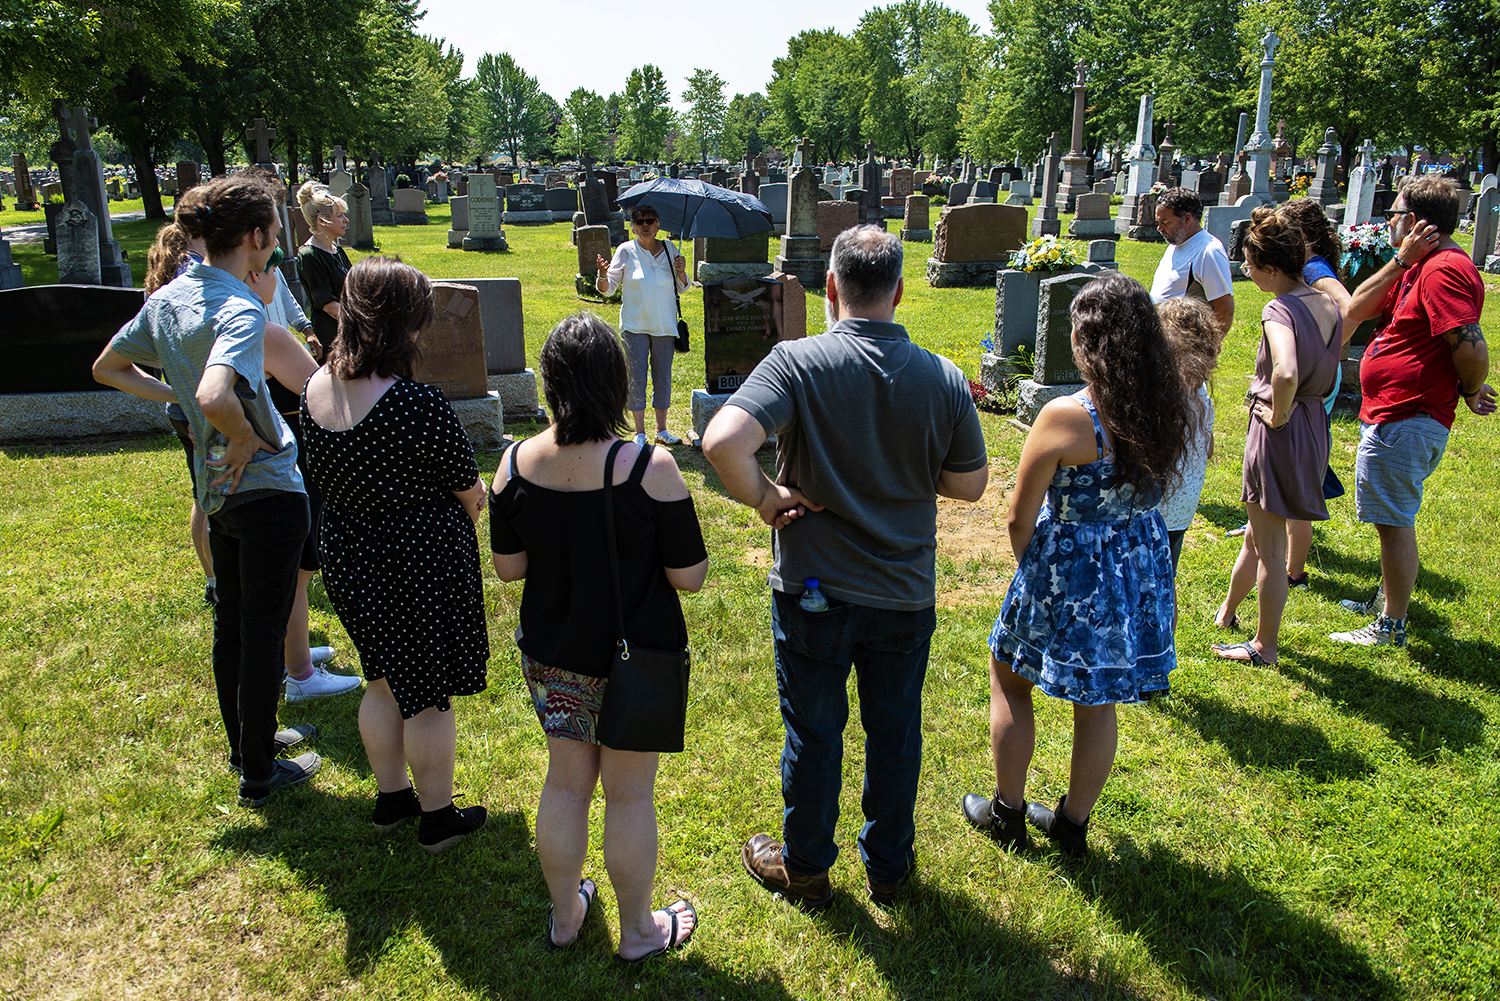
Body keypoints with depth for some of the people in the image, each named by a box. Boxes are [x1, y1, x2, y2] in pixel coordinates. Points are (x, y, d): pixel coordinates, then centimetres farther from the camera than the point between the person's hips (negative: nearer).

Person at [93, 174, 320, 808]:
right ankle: (259, 776, 18)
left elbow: (107, 368, 17)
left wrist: (177, 398, 10)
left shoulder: (169, 297, 4)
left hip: (216, 488, 8)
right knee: (263, 630, 4)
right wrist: (247, 440, -21)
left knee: (230, 623, 20)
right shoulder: (240, 310, -23)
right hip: (267, 490, -8)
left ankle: (245, 745, 38)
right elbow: (216, 398, -40)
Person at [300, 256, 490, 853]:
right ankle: (437, 818, 26)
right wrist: (473, 504, 9)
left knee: (384, 681, 24)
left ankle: (390, 797, 40)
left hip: (345, 552, 7)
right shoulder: (417, 404, -27)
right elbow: (468, 489, -14)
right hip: (421, 558, -7)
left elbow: (322, 473, 9)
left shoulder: (315, 389, -5)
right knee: (428, 695, 10)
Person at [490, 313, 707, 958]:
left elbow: (508, 567, -1)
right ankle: (637, 931, 33)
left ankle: (564, 915, 41)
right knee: (630, 795, 13)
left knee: (565, 783, 21)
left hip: (550, 657, 4)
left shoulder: (516, 463, -10)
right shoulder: (650, 468, -22)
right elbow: (689, 577, -15)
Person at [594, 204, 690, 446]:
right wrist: (603, 275, -22)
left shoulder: (669, 249, 5)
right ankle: (640, 432, 9)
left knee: (663, 378, 8)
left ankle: (662, 430, 19)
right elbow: (608, 288, -1)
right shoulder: (626, 251, -2)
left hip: (664, 326, 2)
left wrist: (681, 272, -8)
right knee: (636, 378, -2)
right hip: (635, 326, -2)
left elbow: (681, 288, 13)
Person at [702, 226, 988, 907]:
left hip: (813, 593, -2)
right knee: (895, 733, 20)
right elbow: (970, 485, 1)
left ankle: (805, 869, 35)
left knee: (813, 735, 15)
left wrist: (763, 497, -14)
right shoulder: (944, 378, -7)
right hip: (906, 595, 3)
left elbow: (722, 442, -31)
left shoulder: (797, 363, -17)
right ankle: (888, 868, 38)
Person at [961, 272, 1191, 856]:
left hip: (1067, 572, -6)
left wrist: (1029, 567, 4)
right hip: (1142, 573, 6)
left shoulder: (1066, 417, -24)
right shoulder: (1170, 409, -6)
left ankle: (1007, 813, 31)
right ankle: (1073, 823, 36)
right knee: (1097, 704, 19)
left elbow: (1019, 518, -15)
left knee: (1009, 679, 19)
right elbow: (1150, 490, 9)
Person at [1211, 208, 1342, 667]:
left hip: (1279, 432, -9)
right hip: (1314, 425, 9)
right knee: (1258, 534, 24)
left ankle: (1265, 645, 17)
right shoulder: (1329, 305, 5)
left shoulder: (1280, 310, -21)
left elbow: (1286, 373, -38)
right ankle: (1227, 611, 43)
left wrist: (1278, 414, -22)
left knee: (1270, 546, 4)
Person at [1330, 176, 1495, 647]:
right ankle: (1388, 598, 38)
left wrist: (1470, 392, -7)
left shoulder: (1445, 269, -19)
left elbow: (1472, 348, -26)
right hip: (1393, 416, 11)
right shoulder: (1418, 267, 15)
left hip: (1405, 424, -11)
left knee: (1394, 521, -3)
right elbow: (1355, 312, 5)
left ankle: (1392, 626, 7)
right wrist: (1400, 260, -3)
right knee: (1392, 518, 22)